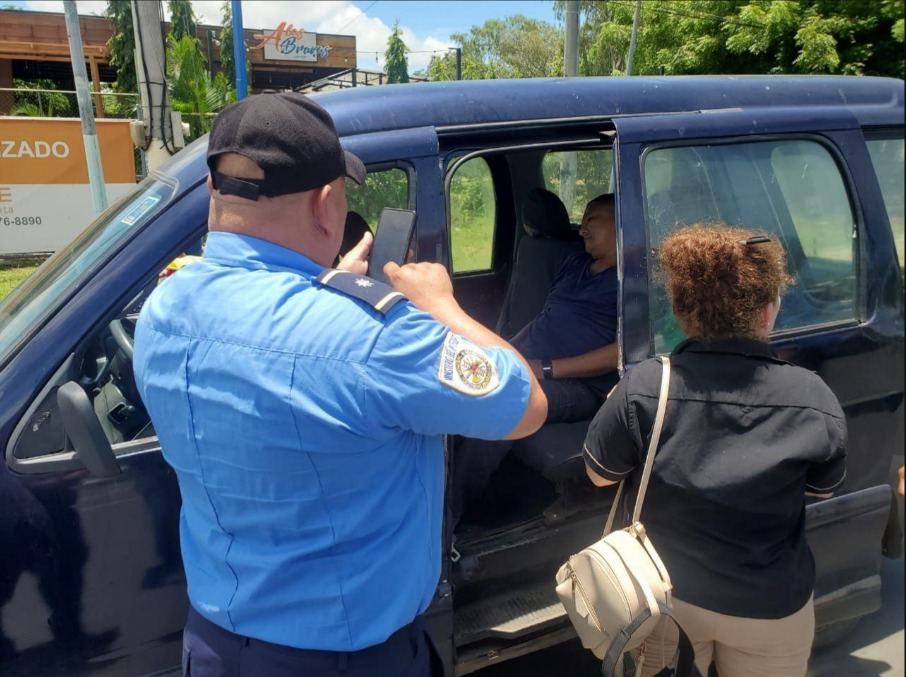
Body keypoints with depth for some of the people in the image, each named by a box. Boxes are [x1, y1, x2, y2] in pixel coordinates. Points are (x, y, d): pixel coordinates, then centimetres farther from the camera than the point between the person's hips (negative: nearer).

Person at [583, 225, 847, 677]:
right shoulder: (814, 400, -19)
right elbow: (823, 487, 0)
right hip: (772, 609, 1)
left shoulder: (642, 388, -25)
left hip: (663, 597, 0)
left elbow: (600, 475, -9)